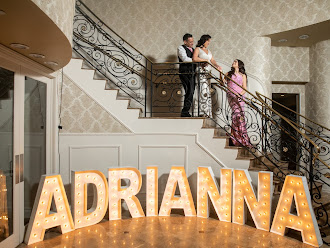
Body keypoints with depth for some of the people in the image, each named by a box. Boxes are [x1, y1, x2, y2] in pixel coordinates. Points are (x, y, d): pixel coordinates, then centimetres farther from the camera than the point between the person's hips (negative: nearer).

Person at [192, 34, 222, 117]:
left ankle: (208, 114, 1)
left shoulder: (208, 51, 25)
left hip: (208, 73, 6)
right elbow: (194, 58, -13)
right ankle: (206, 113, -9)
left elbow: (213, 60, 15)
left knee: (208, 93, 0)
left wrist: (217, 65, -4)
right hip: (201, 72, -6)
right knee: (204, 92, -12)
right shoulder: (198, 49, 4)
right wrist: (205, 60, -7)